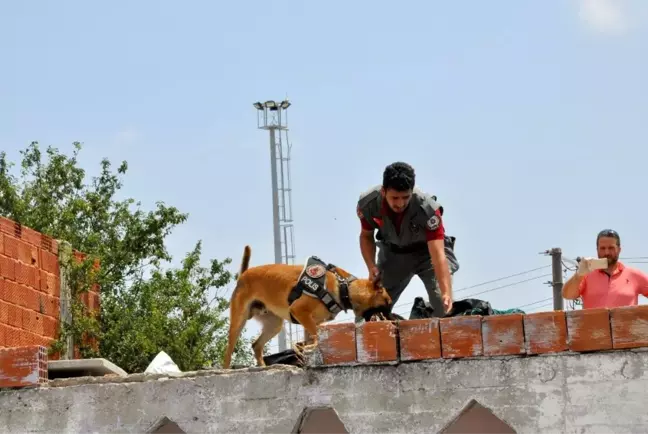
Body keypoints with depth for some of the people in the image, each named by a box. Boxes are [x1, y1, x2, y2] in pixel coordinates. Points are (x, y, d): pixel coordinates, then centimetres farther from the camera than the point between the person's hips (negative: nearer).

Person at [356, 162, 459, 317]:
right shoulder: (367, 204, -27)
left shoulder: (428, 209, -39)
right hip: (393, 252, 3)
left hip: (427, 249, -3)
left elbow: (438, 255, -45)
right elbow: (366, 236, -4)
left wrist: (447, 293, -57)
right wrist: (371, 267, -20)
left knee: (442, 304, -22)